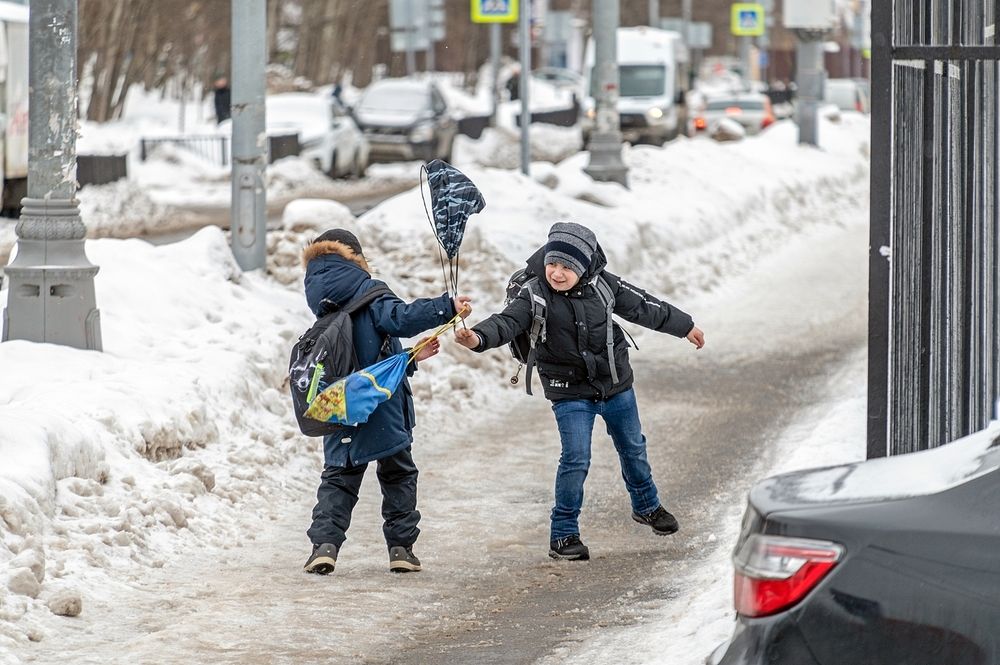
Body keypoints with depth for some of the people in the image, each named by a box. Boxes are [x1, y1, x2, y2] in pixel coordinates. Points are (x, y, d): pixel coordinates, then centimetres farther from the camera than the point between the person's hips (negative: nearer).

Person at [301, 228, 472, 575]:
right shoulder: (367, 293, -7)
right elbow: (399, 318, -25)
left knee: (339, 476, 10)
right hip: (384, 410, -5)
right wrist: (447, 308, -23)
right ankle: (401, 548, 8)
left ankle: (325, 543, -8)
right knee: (398, 474, 10)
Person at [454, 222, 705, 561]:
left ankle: (646, 506, 47)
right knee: (576, 459, -15)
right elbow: (507, 322, -33)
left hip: (616, 384, 4)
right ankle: (563, 534, -2)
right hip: (570, 393, -4)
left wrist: (684, 326, 18)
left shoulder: (603, 285, -9)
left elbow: (643, 307, 5)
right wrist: (478, 337, -55)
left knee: (633, 448, 21)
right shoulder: (534, 296, -18)